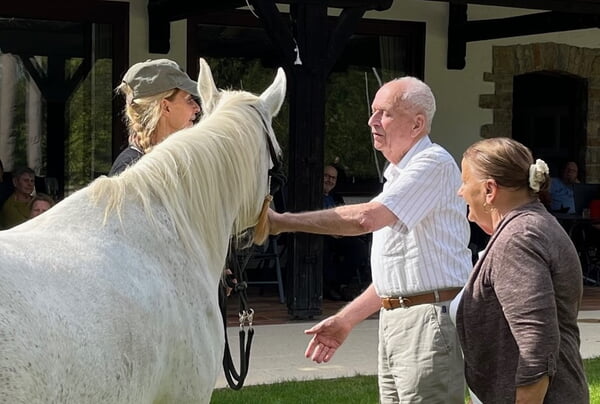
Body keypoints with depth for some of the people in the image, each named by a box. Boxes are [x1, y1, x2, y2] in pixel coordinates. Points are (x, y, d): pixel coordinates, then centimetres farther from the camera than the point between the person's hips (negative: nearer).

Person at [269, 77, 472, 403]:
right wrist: (345, 320, 21)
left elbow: (365, 218, -24)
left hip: (429, 321, -10)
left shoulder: (434, 164, -12)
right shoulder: (398, 174, 20)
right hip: (393, 320, 10)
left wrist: (282, 222, -18)